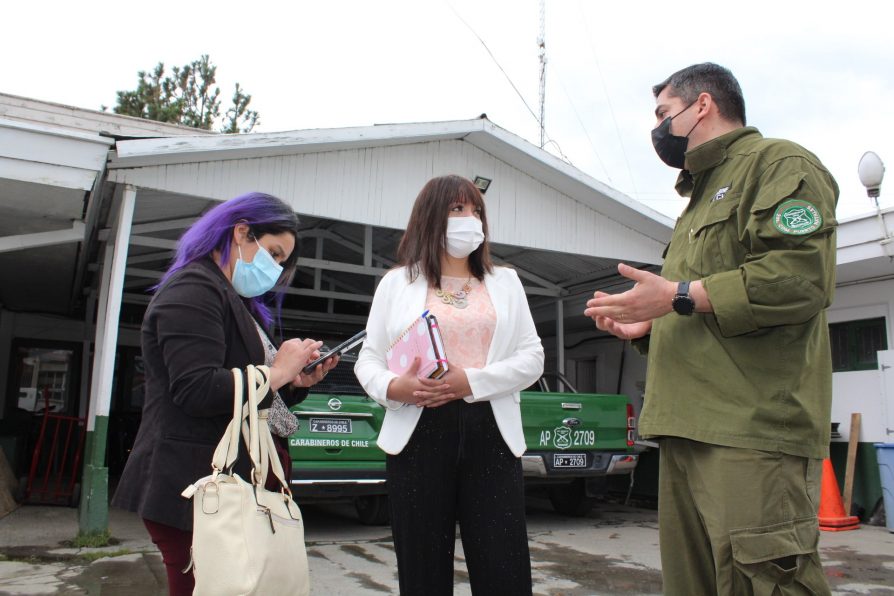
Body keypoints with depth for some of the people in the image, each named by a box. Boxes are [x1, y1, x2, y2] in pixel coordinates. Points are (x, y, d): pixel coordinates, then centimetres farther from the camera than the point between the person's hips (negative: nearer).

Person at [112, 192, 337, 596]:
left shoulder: (239, 302, 21)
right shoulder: (193, 289, -10)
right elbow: (197, 392, -23)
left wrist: (298, 383, 7)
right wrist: (277, 372, -13)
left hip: (240, 485, 10)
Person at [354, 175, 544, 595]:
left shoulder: (505, 281, 15)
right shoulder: (397, 282, 11)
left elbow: (532, 357, 6)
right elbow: (369, 360, 8)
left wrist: (471, 381, -11)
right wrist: (393, 388, -15)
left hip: (490, 433, 1)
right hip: (418, 434, 0)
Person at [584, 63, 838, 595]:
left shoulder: (780, 162, 0)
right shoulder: (701, 197, 29)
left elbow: (801, 275, -18)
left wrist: (679, 297, -15)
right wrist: (648, 325, 15)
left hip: (752, 430, -9)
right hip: (689, 430, 10)